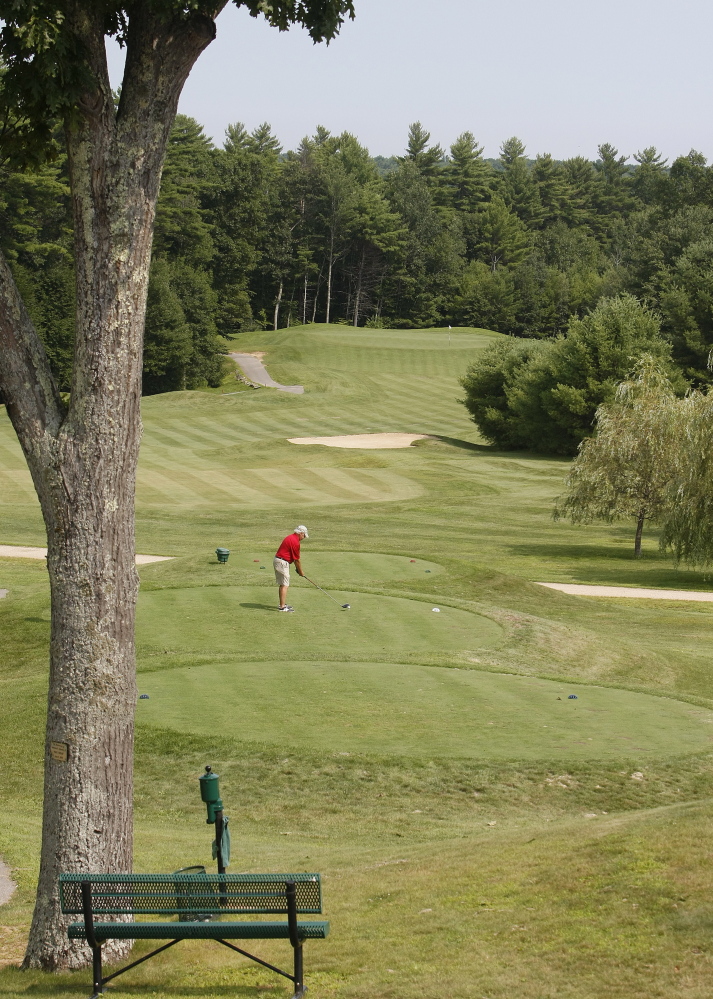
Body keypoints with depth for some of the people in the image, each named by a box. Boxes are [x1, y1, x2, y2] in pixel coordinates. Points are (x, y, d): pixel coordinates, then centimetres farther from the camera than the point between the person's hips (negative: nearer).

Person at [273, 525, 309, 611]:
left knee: (282, 584, 16)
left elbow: (294, 558, 15)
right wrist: (301, 571, 1)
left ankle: (283, 604, 24)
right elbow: (297, 559, -11)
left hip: (277, 560, 10)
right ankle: (282, 607, -11)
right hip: (282, 562, -10)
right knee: (285, 585, -9)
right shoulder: (295, 542, -18)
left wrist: (297, 568, 13)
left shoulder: (290, 537, 13)